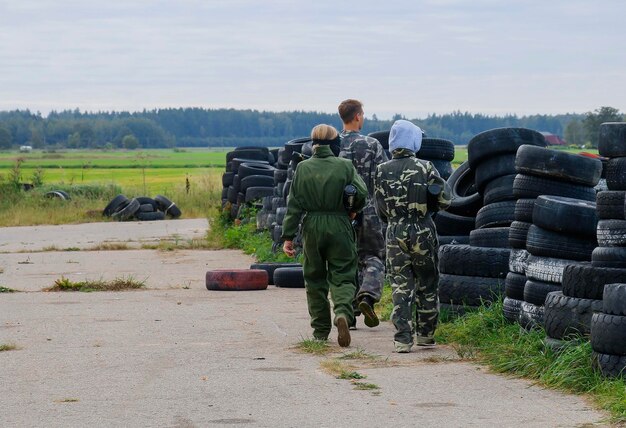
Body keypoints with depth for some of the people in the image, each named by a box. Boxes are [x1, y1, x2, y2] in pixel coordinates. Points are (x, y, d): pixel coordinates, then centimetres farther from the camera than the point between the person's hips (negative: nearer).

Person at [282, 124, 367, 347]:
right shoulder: (345, 166, -5)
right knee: (342, 276, 4)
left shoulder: (303, 168, -1)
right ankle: (343, 313, -24)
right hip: (339, 227, -1)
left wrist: (288, 236, 2)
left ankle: (320, 329, 18)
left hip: (311, 228, 1)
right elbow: (361, 193, -10)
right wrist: (353, 210, 12)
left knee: (314, 278, 14)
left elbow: (294, 205, -1)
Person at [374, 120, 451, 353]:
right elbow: (444, 201, -6)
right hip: (422, 232, -1)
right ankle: (425, 334, 23)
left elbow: (380, 209, 6)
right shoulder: (424, 168, -7)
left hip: (395, 234, 1)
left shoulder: (382, 172, 0)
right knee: (427, 285, 14)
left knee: (400, 287, 3)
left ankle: (403, 338, -6)